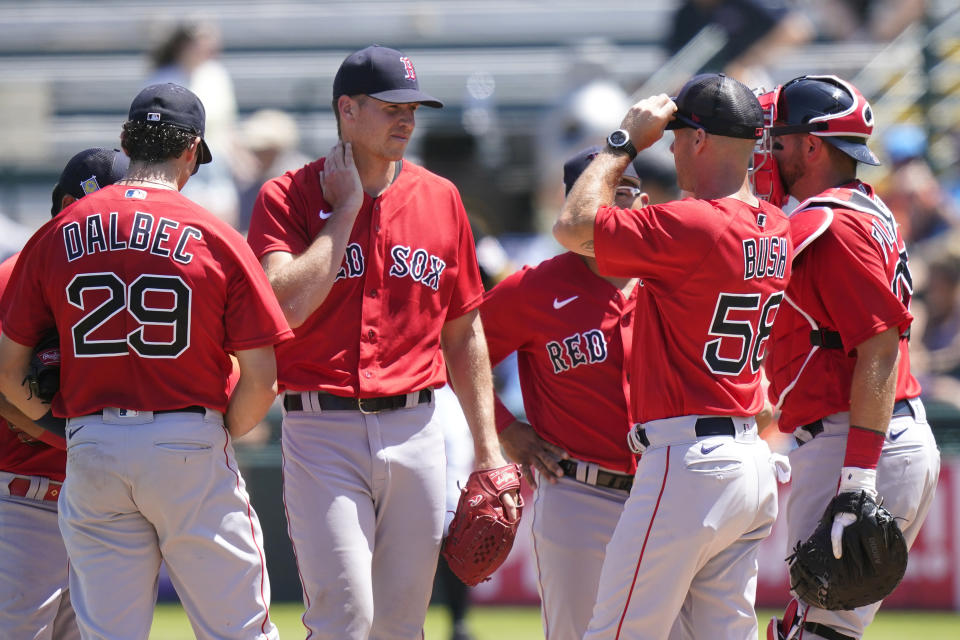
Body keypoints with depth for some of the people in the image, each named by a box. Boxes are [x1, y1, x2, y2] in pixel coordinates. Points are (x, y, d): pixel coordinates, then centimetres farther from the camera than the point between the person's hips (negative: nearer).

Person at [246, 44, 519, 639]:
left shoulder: (440, 199, 10)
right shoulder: (287, 198, -1)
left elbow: (464, 332, 15)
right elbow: (290, 301, -19)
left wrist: (488, 449, 10)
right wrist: (346, 209, -10)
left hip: (415, 431, 4)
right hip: (323, 432, -4)